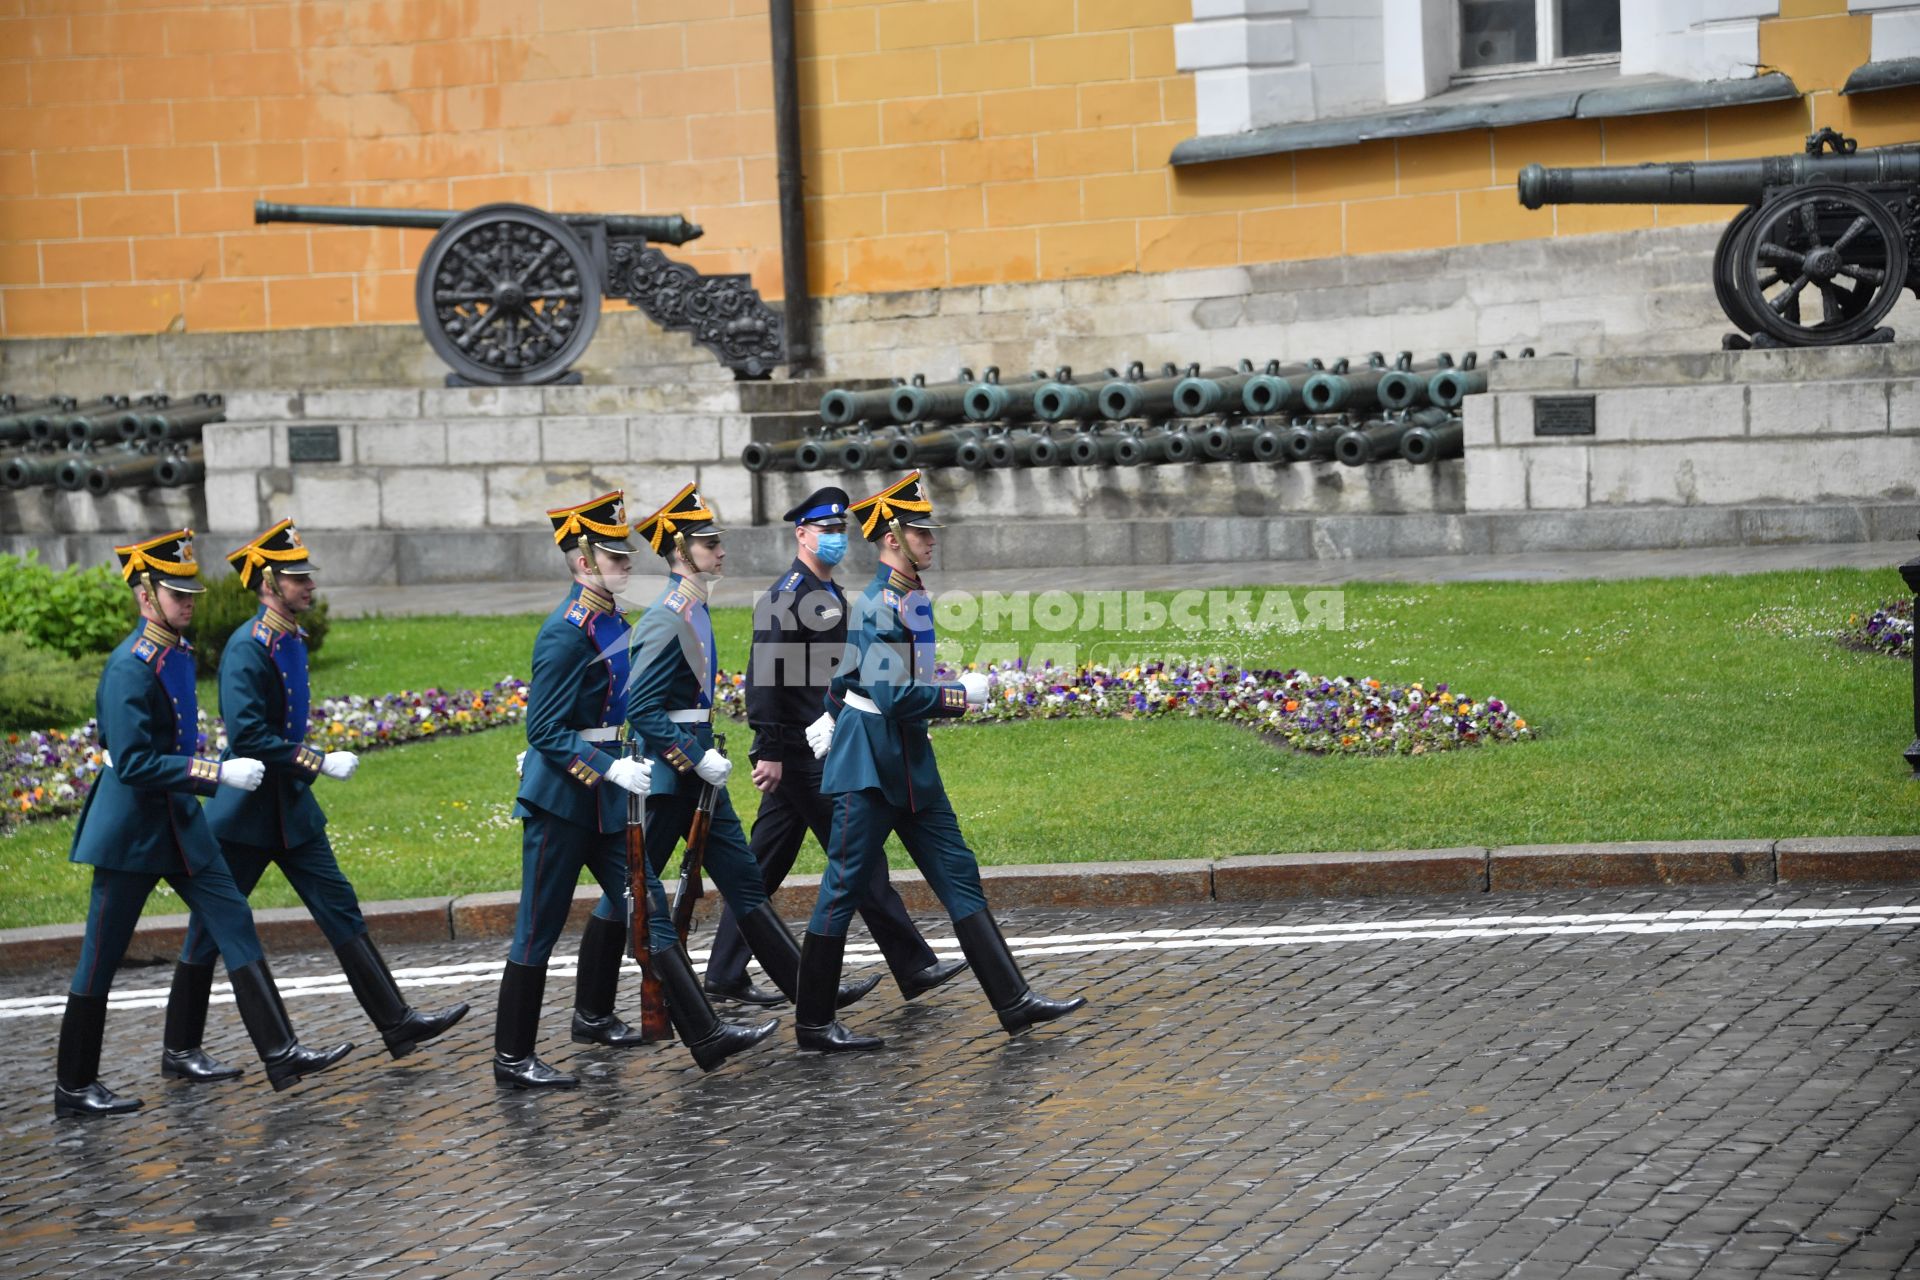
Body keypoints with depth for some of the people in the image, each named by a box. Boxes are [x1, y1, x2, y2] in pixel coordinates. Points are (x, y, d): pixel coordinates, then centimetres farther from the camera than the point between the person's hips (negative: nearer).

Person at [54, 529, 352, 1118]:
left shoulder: (180, 652, 7)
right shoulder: (130, 667, -21)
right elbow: (134, 765, -25)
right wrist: (218, 774, -26)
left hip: (181, 825, 9)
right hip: (129, 833, -9)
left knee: (235, 926, 3)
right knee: (100, 959, 2)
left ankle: (281, 1053, 4)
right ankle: (73, 1088, 12)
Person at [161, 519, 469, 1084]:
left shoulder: (292, 639, 8)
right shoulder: (247, 648, -19)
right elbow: (248, 737, -26)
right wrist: (321, 762, -23)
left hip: (292, 809, 9)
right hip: (244, 813, -9)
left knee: (340, 909, 6)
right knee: (212, 928, 2)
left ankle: (397, 1022, 7)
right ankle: (179, 1050, 12)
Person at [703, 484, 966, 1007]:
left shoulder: (832, 595, 17)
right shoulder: (787, 595, -13)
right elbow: (764, 675, -20)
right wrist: (769, 752, -23)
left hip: (821, 749, 10)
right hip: (800, 753, -10)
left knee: (765, 865, 10)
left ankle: (726, 976, 14)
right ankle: (914, 967, -2)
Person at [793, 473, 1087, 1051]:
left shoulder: (910, 598, 11)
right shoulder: (880, 606, -18)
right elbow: (896, 696, -25)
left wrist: (835, 715, 24)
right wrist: (963, 695, -16)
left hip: (911, 766, 10)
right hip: (871, 769, -10)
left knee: (960, 878, 7)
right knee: (842, 891, -1)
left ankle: (1014, 1003, 8)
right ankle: (812, 1024, 8)